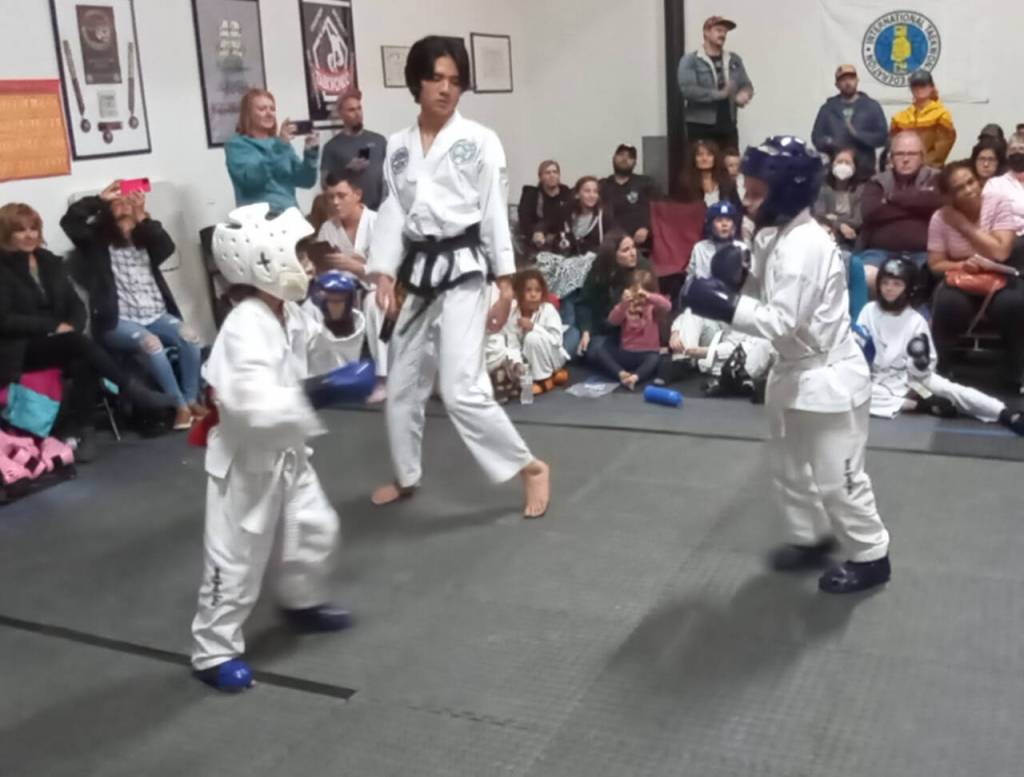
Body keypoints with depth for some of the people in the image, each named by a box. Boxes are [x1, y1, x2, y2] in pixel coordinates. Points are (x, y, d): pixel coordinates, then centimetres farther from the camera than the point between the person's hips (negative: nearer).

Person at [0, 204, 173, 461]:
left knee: (83, 362, -31)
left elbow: (76, 305, 11)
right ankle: (137, 393, -28)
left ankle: (77, 431, -26)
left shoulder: (50, 262, 14)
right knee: (79, 343, -32)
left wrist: (71, 327, -11)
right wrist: (55, 326, -17)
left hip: (59, 342, 5)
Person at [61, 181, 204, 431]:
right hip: (118, 321, -4)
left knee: (189, 335, -25)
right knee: (149, 342, -34)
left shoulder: (145, 237, 16)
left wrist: (143, 218, -11)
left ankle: (192, 400, -13)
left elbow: (167, 248, -5)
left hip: (156, 315, 4)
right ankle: (179, 406, -24)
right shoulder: (98, 237, 7)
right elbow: (70, 220, -11)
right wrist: (101, 199, -7)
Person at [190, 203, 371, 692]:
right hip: (248, 460, -9)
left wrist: (331, 317, 5)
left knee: (315, 528, 22)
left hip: (286, 452, 9)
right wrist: (320, 392, -44)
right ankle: (213, 651, 21)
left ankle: (302, 602, 48)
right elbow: (255, 405, -42)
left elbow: (310, 341, 23)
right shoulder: (244, 329, -31)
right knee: (237, 558, 3)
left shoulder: (287, 313, -1)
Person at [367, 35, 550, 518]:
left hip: (463, 272, -5)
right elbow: (393, 213, 7)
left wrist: (506, 285, -6)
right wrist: (384, 275, -5)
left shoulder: (480, 141, -3)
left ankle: (530, 468, 4)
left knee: (461, 389, -14)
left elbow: (495, 214, -4)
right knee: (402, 386, 14)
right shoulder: (398, 147, 8)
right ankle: (406, 477, 35)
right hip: (418, 274, 6)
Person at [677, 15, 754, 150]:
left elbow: (746, 85, 14)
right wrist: (719, 94, -21)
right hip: (700, 127, -5)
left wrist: (744, 94, -12)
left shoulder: (734, 60, 14)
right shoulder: (690, 61, -3)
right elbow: (687, 89, -16)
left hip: (728, 126, 5)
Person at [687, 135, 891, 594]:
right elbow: (764, 296, 9)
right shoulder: (779, 236, 5)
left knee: (837, 478, 4)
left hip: (829, 377, -10)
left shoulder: (803, 246, -27)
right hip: (796, 371, 10)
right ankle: (811, 538, 41)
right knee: (790, 467, 22)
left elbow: (781, 322, -30)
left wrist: (725, 307, -31)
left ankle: (870, 556, 23)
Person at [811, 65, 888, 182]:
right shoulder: (827, 108, 12)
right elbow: (816, 137, 9)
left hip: (864, 171, -1)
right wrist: (828, 143, -13)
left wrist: (858, 134, -14)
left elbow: (882, 137, 1)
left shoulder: (872, 106, 8)